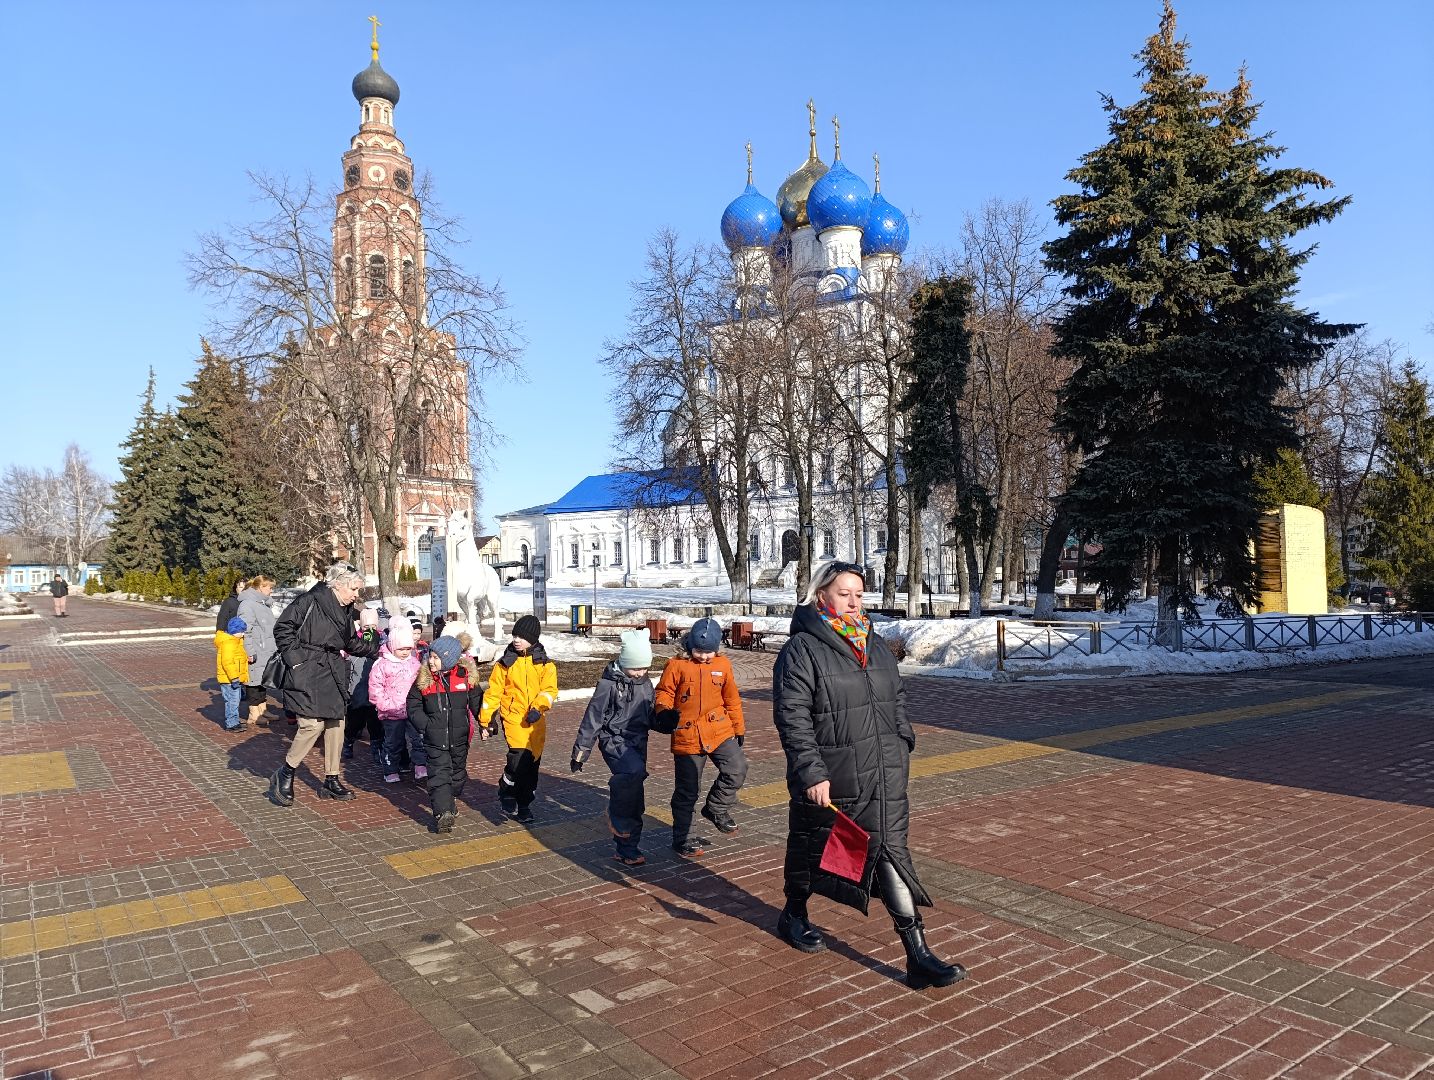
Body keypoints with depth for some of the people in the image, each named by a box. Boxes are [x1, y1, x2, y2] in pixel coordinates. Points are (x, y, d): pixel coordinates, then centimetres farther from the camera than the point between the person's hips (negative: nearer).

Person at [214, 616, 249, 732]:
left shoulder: (235, 641, 16)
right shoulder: (228, 643, -19)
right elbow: (227, 662, -26)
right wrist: (234, 678, -27)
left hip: (235, 678, 11)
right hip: (229, 679, -11)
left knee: (236, 700, 18)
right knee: (232, 701, -8)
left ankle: (234, 721, 28)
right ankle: (231, 724, -4)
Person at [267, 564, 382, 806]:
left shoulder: (346, 611, 13)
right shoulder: (310, 602, -11)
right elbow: (282, 629, -10)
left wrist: (378, 649, 20)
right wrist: (295, 657, -14)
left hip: (334, 674, 8)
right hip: (309, 673, -8)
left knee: (336, 725, 8)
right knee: (313, 724, -15)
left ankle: (331, 780, 20)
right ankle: (285, 774, 6)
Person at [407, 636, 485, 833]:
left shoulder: (467, 676, -6)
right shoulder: (423, 679, -5)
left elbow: (477, 702, 4)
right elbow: (413, 707, 2)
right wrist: (426, 724, -11)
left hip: (459, 737, 2)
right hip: (435, 739, -2)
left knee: (458, 771, 18)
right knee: (439, 774, -9)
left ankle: (450, 801, 38)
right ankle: (443, 813, -13)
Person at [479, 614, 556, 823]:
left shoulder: (544, 663, 4)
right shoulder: (506, 663, 2)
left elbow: (550, 689, -5)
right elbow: (493, 692, 5)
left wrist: (538, 708, -22)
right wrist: (487, 720, 3)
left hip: (536, 721, 2)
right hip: (513, 717, -2)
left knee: (532, 763, 8)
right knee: (520, 756, -21)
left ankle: (524, 804, 24)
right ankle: (506, 791, 3)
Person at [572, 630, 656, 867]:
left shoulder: (646, 684, 9)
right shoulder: (609, 684, -11)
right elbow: (592, 718, -8)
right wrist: (580, 753, -7)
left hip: (637, 743, 6)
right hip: (613, 740, -6)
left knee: (634, 802, 6)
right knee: (635, 771, -35)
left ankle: (628, 850, 16)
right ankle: (616, 815, -14)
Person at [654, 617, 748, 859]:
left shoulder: (723, 665, 6)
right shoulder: (676, 665, -5)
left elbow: (732, 699, 15)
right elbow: (664, 692, -1)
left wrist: (739, 728, 19)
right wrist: (664, 712, -22)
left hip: (720, 731, 3)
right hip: (687, 736, -3)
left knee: (737, 768, -16)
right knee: (687, 790, 4)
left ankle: (716, 808, 10)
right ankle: (683, 838, 22)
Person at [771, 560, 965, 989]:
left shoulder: (875, 645, 11)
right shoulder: (801, 650, -12)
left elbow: (897, 699, 22)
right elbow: (791, 717, -17)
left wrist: (902, 742, 14)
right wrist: (811, 772, -21)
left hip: (884, 778, 5)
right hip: (827, 781, -5)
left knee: (892, 853, 2)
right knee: (810, 849, 15)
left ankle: (918, 956, 4)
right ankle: (794, 917, 41)